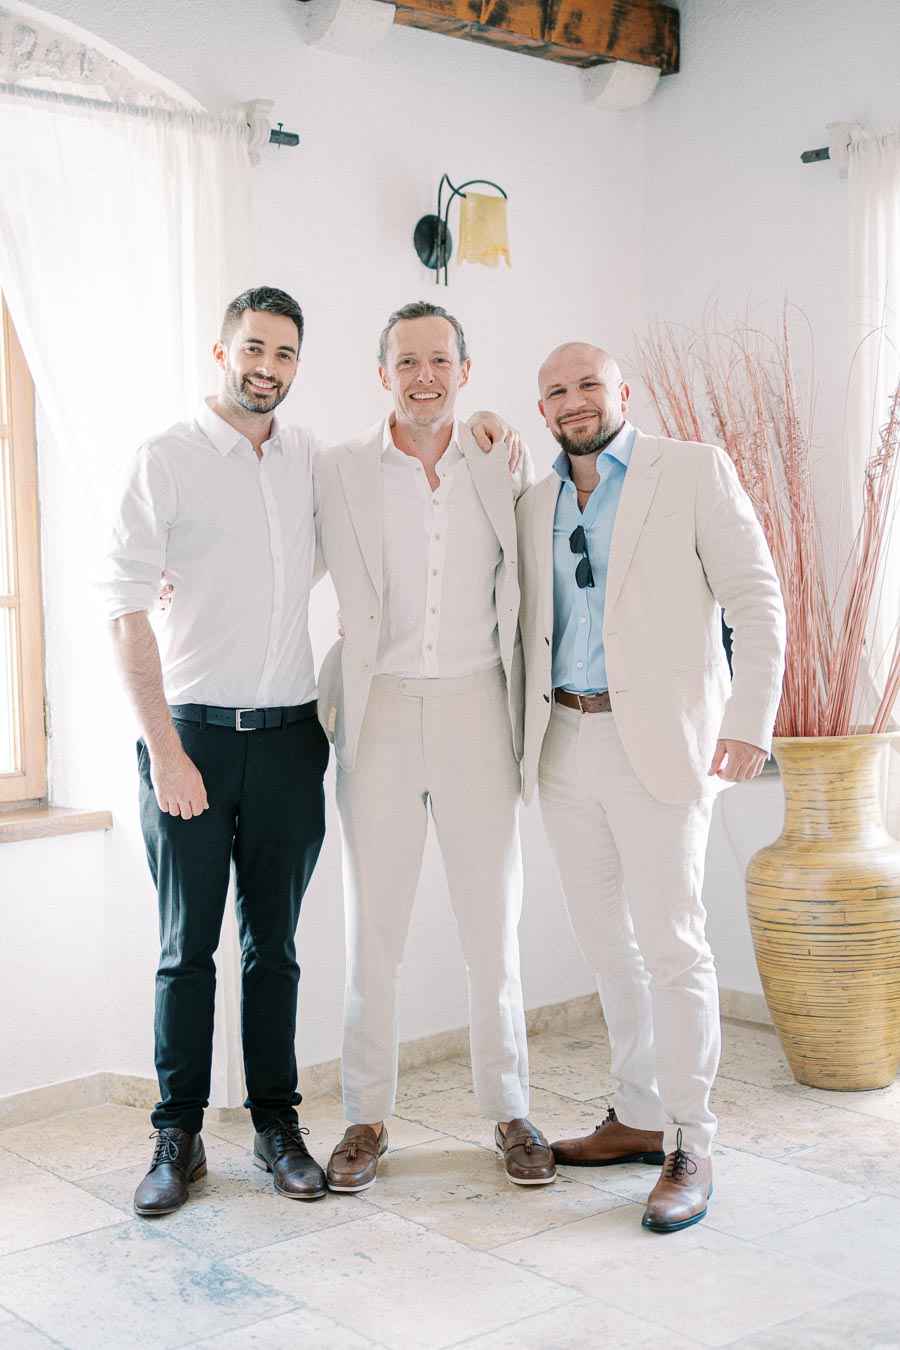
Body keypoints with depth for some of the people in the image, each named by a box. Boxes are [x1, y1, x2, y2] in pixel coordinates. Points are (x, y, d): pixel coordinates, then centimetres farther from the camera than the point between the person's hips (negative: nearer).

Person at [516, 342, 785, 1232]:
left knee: (671, 947, -6)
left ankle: (689, 1151, 4)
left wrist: (749, 722, -14)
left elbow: (756, 599, -6)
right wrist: (521, 737, 8)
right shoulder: (535, 507, 15)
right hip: (563, 744, 6)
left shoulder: (692, 471, -1)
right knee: (606, 945, 11)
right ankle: (638, 1118, 24)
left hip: (656, 742, -5)